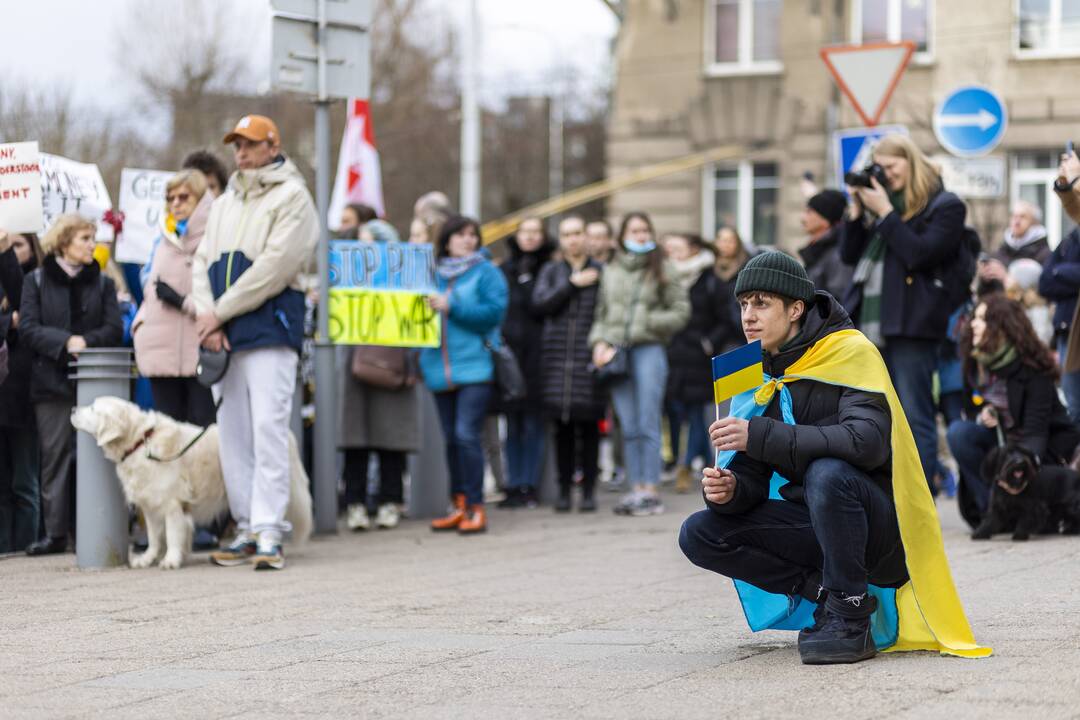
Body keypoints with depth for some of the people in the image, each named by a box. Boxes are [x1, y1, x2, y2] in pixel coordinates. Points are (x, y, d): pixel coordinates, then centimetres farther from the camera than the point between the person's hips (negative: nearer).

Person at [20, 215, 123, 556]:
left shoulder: (102, 283, 11)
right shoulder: (37, 281, 6)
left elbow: (114, 330, 2)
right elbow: (27, 329, -3)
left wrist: (86, 342, -15)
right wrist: (65, 342, -17)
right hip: (52, 381, -1)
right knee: (55, 454, -1)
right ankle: (56, 531, 3)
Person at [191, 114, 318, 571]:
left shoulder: (291, 196, -2)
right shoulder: (224, 204, 21)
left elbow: (274, 267, -13)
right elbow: (202, 264, 13)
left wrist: (220, 312, -12)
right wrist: (208, 320, -5)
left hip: (270, 329, -7)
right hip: (225, 337, 7)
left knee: (268, 427, -13)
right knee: (231, 433, 6)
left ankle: (269, 533, -15)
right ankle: (248, 531, 11)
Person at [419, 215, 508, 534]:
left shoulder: (486, 272, 2)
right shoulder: (435, 274, 15)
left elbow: (495, 311, -10)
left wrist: (450, 307, -13)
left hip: (474, 366, -5)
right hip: (440, 368, 5)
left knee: (467, 435, -13)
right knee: (451, 438, 9)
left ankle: (475, 507, -9)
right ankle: (460, 505, 15)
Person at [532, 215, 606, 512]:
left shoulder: (601, 272, 7)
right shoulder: (551, 271, 13)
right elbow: (540, 303, -3)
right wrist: (572, 284, -8)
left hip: (589, 353, -2)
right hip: (557, 354, 2)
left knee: (589, 423, -2)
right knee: (562, 424, 1)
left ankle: (589, 488, 4)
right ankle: (564, 488, 8)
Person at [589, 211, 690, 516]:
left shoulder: (661, 269, 3)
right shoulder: (611, 272, 14)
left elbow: (681, 310, 3)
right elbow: (601, 312, 16)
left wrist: (649, 322, -9)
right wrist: (599, 341, 1)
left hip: (649, 350, -3)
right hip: (616, 351, 4)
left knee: (647, 424, -6)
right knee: (629, 427, 5)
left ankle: (650, 491, -3)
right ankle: (636, 489, 9)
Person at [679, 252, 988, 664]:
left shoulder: (851, 352, -12)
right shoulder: (758, 375, 7)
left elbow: (869, 441, -30)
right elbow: (753, 475, 6)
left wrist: (762, 436, -34)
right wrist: (729, 489, -19)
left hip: (886, 533, -6)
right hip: (815, 525, 6)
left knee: (828, 473, -37)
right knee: (699, 535, -11)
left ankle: (849, 617, -20)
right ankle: (828, 591, -6)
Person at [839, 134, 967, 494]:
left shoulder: (944, 206, -2)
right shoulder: (880, 201, 18)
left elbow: (918, 254, -15)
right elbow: (849, 254, 16)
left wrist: (885, 213, -10)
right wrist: (857, 209, 6)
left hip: (911, 326, -7)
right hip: (869, 325, 7)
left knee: (915, 419, -6)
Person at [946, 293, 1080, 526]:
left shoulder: (1033, 368, -23)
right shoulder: (977, 362, -4)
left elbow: (1036, 431, -28)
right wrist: (983, 413, -12)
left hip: (1045, 449, -6)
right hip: (1001, 437, 6)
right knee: (958, 432, -21)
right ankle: (989, 507, -16)